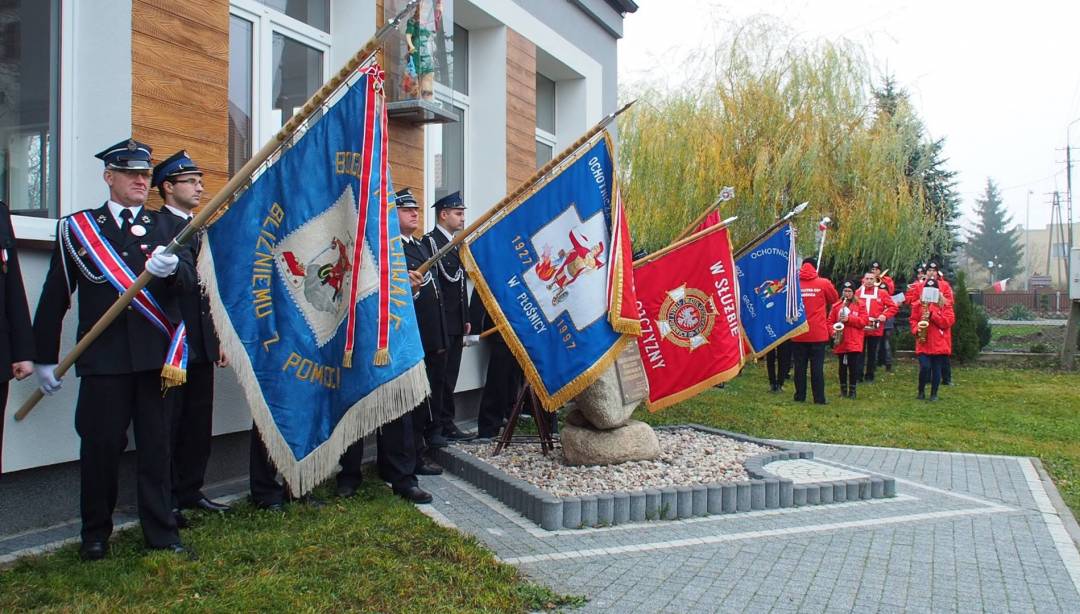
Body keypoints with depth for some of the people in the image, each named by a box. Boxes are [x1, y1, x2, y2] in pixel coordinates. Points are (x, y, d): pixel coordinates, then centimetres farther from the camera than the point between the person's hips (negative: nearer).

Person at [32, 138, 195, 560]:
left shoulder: (168, 226, 10)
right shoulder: (76, 228, 7)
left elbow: (189, 281, -2)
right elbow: (54, 296, 7)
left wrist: (171, 268, -26)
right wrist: (45, 358, 7)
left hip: (157, 356, 1)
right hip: (103, 359, -1)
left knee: (156, 446, 6)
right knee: (100, 446, 4)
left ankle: (161, 532, 15)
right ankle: (96, 534, 21)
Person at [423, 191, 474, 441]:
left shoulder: (456, 244, 18)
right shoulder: (429, 241, -10)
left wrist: (466, 318, 18)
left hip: (456, 323, 8)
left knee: (450, 377, 12)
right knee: (439, 377, -3)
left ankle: (447, 424, 18)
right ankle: (437, 427, 3)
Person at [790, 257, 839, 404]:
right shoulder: (823, 283, -4)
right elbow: (834, 299, 11)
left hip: (798, 334, 1)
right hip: (818, 333, -1)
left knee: (800, 366, 9)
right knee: (817, 367, 4)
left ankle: (800, 396, 12)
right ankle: (819, 398, 5)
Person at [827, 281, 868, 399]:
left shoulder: (860, 305, 5)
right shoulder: (836, 306, 8)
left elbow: (864, 320, -4)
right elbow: (830, 322, 7)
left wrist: (849, 319, -14)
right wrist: (833, 331, -12)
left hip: (854, 342, -2)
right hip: (841, 342, 2)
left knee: (853, 366, -2)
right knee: (842, 366, 8)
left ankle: (852, 390, 8)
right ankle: (843, 389, 18)